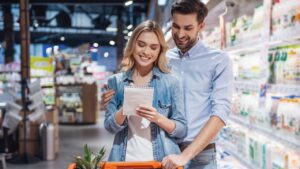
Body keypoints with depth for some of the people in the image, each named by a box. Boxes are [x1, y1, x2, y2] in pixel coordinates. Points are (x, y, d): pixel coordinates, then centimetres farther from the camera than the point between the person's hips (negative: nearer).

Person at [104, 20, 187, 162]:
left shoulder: (171, 82, -2)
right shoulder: (116, 81, 2)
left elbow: (182, 130, -2)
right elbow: (110, 127, -2)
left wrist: (158, 118, -18)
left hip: (161, 161, -1)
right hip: (125, 160, 1)